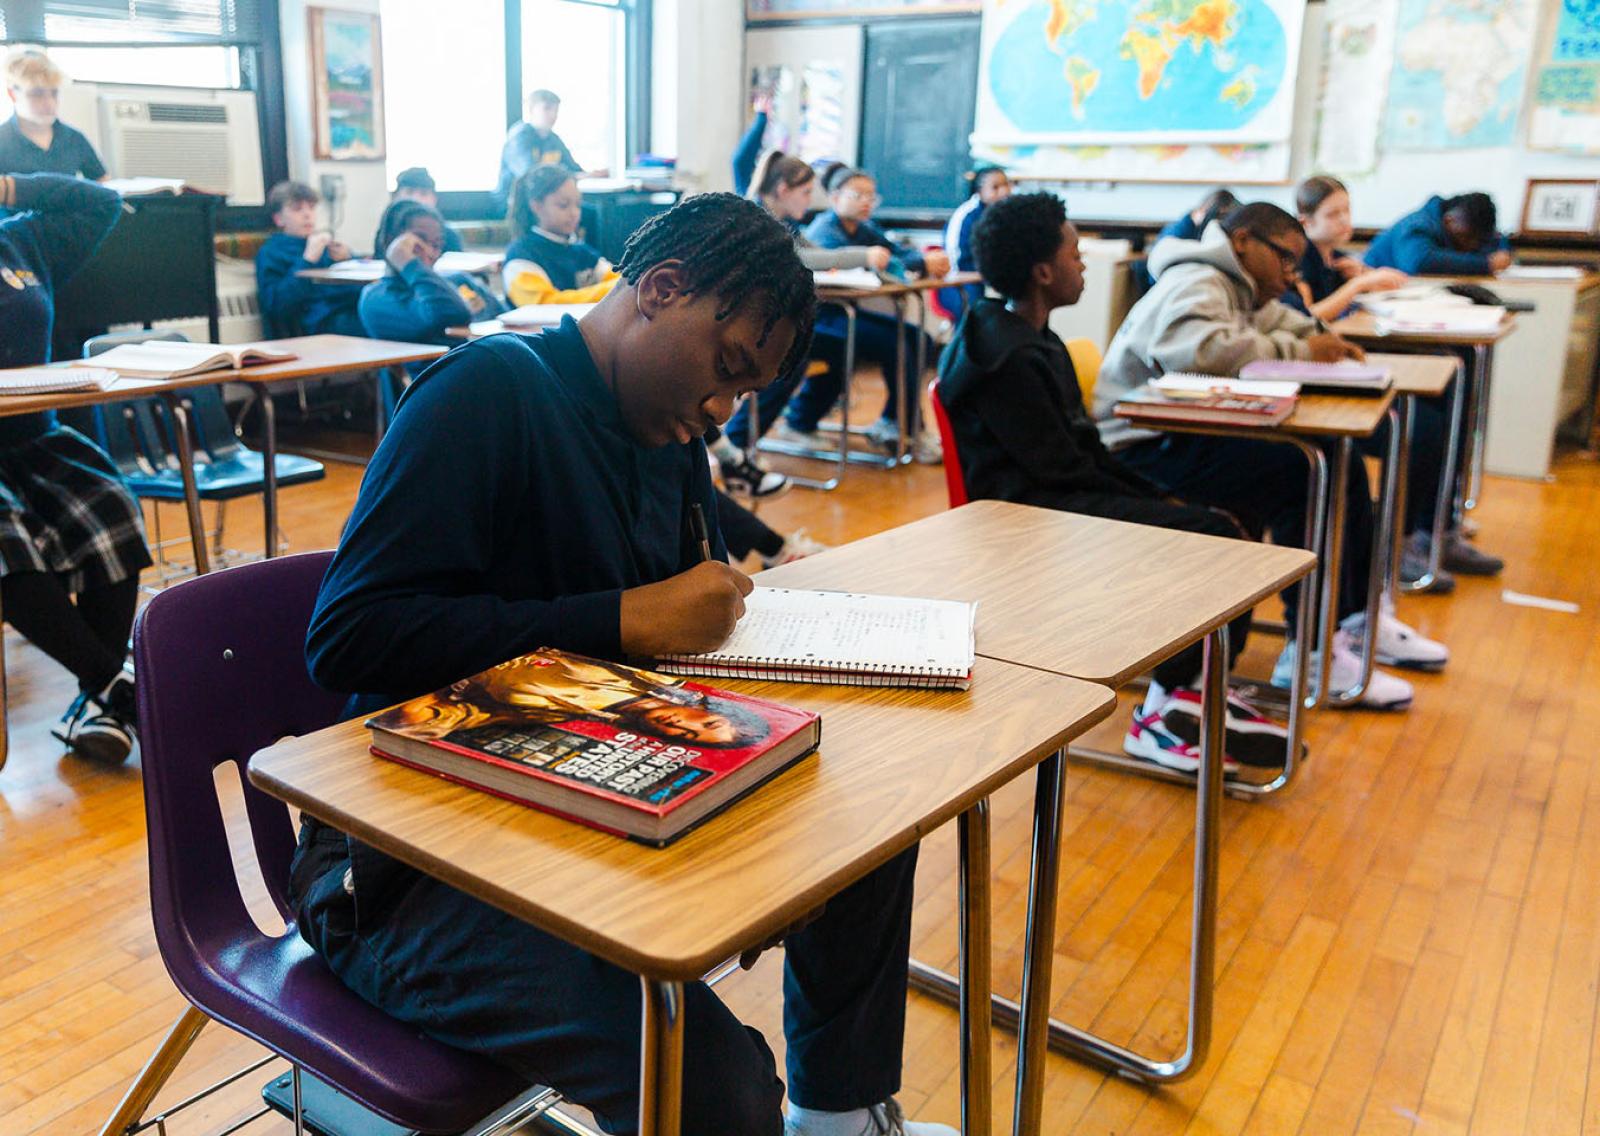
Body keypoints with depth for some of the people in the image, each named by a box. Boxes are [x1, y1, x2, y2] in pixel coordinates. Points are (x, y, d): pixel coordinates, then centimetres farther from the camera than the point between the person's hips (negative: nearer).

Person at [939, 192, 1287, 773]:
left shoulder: (1027, 337, 15)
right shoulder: (1009, 357, -17)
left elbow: (1083, 444, 16)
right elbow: (1061, 466, -18)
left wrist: (1156, 495, 7)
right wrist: (1152, 504, -8)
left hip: (1053, 492, 10)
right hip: (1032, 509, -10)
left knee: (1215, 527, 2)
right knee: (1210, 538, -18)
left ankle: (1194, 686, 7)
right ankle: (1163, 713, -9)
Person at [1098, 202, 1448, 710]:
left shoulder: (1241, 291, 20)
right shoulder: (1198, 284, -12)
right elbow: (1202, 348, -31)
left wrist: (1321, 337, 10)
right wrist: (1298, 350, -20)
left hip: (1192, 435, 11)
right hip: (1150, 448, -11)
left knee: (1341, 465, 7)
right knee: (1303, 477, -25)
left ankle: (1356, 617, 18)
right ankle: (1311, 654, -18)